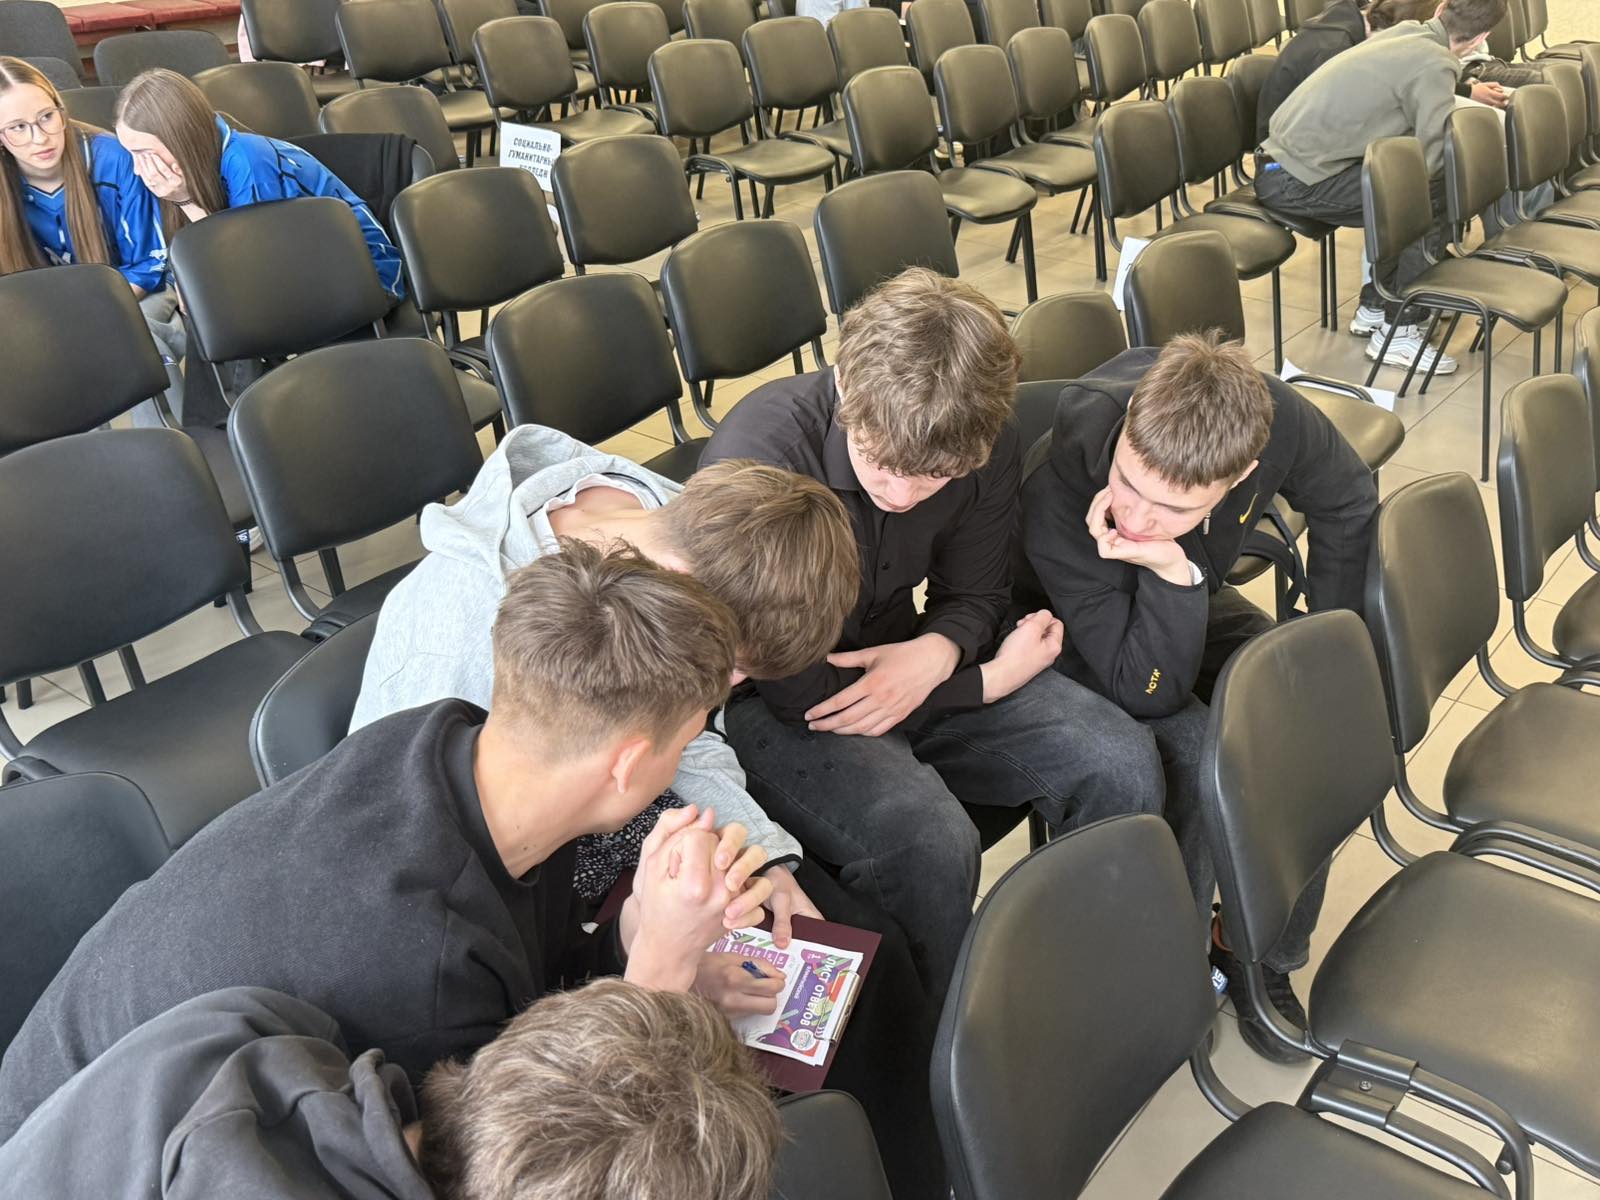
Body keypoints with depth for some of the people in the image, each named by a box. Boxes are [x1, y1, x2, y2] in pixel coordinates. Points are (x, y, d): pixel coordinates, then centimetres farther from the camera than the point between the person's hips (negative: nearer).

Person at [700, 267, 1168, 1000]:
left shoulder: (985, 451, -10)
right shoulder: (758, 458, -28)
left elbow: (974, 595, 6)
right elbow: (796, 689, -23)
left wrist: (935, 654, -20)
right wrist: (991, 680, -15)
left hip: (902, 667, 6)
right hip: (769, 706, -5)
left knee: (1122, 766, -13)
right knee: (927, 842, -33)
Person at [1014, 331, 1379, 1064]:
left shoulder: (1273, 417, -29)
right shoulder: (1058, 497, -39)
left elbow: (1346, 505, -4)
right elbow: (1146, 690, -32)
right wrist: (1173, 574, -48)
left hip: (1189, 599, 5)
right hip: (1077, 639, -4)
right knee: (1196, 759, -29)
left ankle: (1263, 955, 3)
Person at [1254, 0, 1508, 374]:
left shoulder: (1403, 32, 13)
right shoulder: (1434, 65, -13)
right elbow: (1436, 158, -17)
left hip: (1281, 158, 9)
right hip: (1297, 183, -9)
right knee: (1433, 196, -7)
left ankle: (1375, 307, 25)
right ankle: (1397, 330, 3)